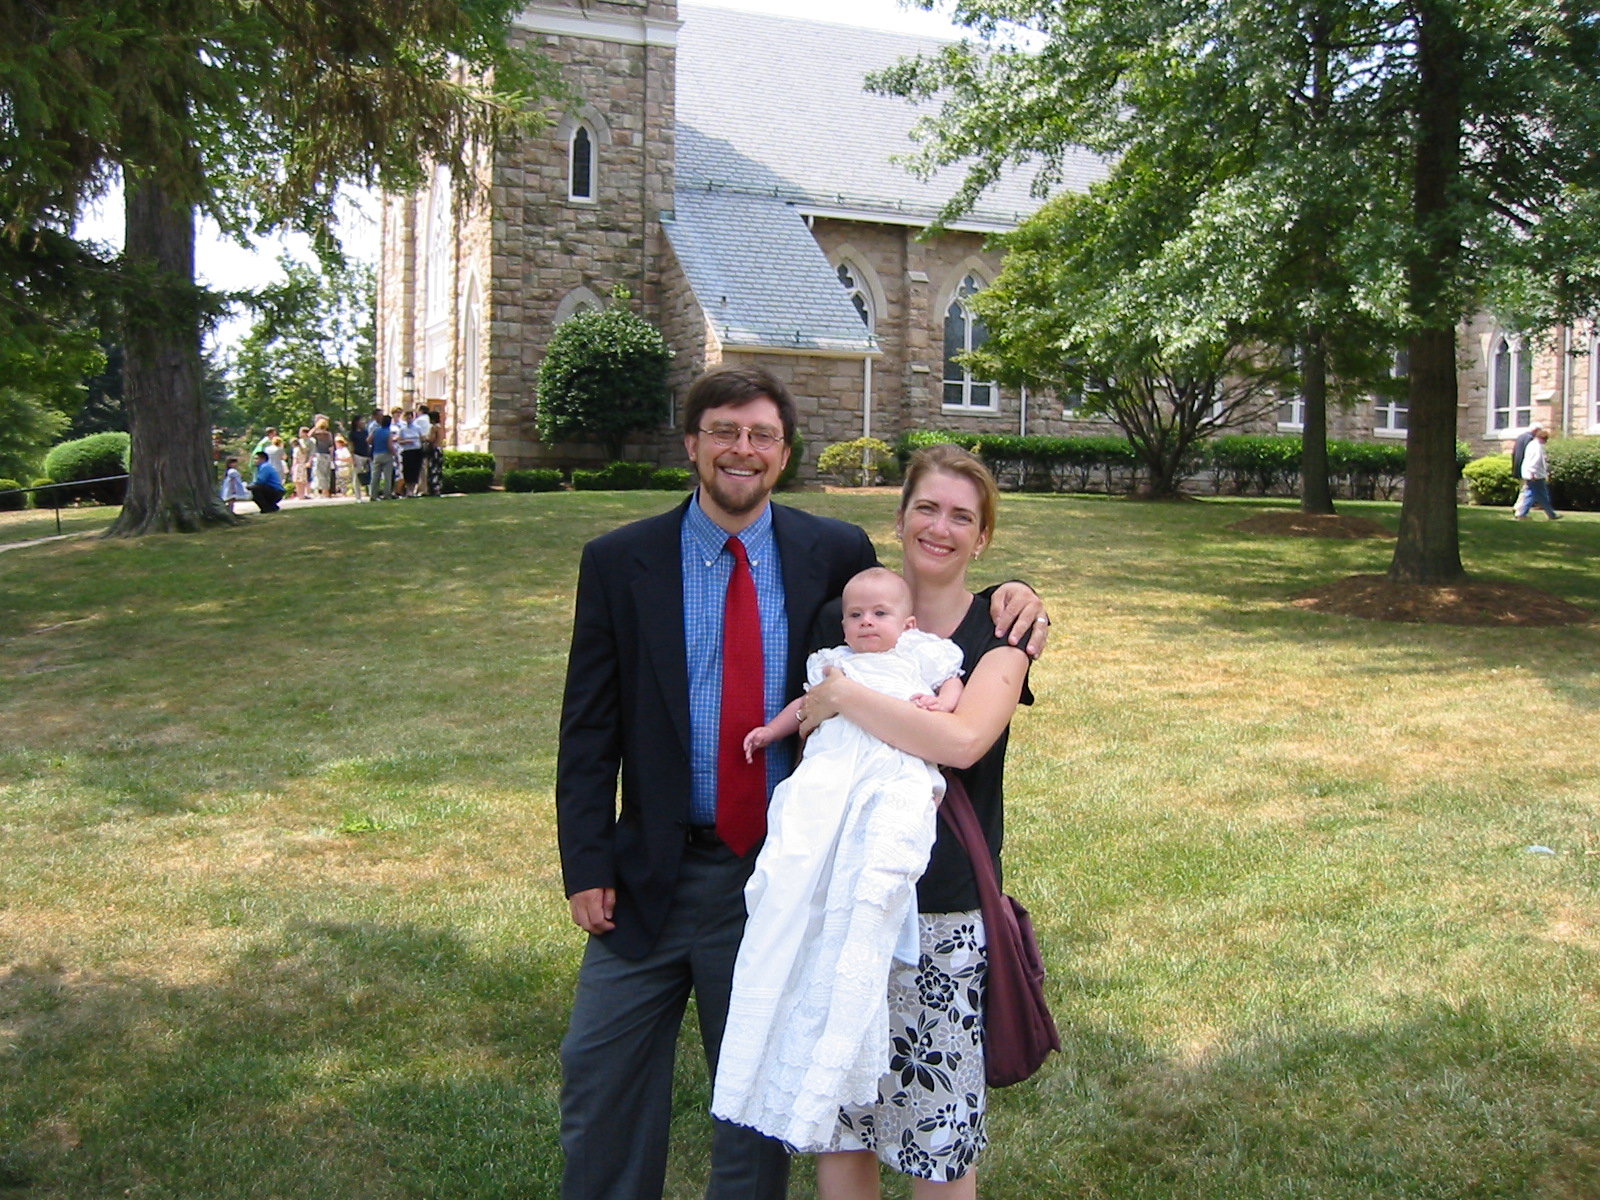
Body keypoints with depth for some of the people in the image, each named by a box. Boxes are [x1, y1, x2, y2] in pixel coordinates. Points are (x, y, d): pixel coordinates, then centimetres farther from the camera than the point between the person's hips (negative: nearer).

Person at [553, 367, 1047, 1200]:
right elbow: (588, 728, -1)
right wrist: (587, 866, -7)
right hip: (653, 872, 0)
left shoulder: (836, 554, -2)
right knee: (601, 1082, 11)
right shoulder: (618, 563, -3)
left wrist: (1007, 607, -10)